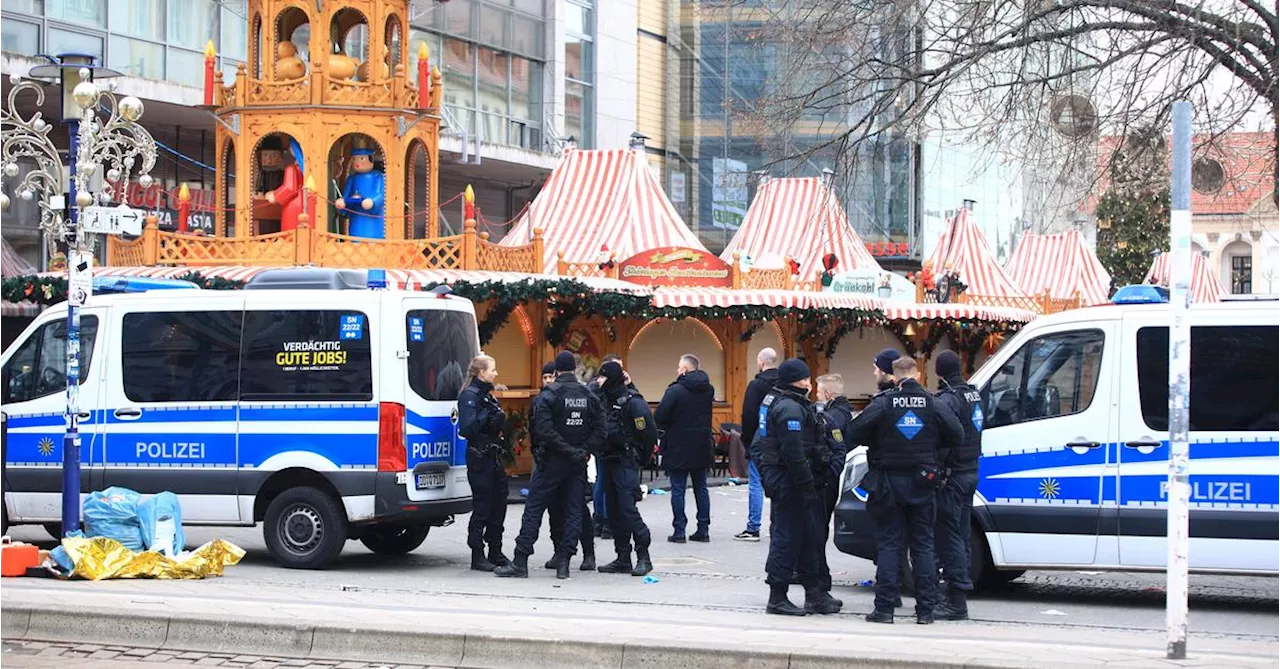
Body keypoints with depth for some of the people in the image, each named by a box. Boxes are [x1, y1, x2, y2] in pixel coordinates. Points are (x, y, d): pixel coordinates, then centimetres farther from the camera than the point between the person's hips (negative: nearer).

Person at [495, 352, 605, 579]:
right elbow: (600, 431, 2)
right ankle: (564, 562, 4)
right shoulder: (589, 396, 6)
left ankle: (520, 562, -2)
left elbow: (544, 431, -18)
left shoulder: (548, 395, -8)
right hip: (578, 466, 4)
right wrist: (584, 451, 1)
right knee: (573, 511, 8)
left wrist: (567, 450, -12)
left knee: (534, 509, 0)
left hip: (552, 462, -4)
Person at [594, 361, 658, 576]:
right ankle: (623, 558, 14)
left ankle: (643, 557, -8)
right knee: (614, 510, 9)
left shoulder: (632, 401, -12)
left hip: (626, 463, -9)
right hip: (610, 461, 9)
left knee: (627, 508, -13)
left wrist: (638, 456, -5)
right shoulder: (605, 399, 11)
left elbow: (648, 432, -12)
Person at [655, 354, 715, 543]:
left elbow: (659, 417, -17)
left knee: (678, 489, -1)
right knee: (701, 488, 12)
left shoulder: (675, 390, -15)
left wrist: (664, 428, 2)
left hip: (679, 447, -6)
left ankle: (679, 530, -2)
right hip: (702, 447, 6)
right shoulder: (708, 390, 6)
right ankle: (703, 529, 13)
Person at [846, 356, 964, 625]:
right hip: (921, 484, 2)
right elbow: (956, 436, -2)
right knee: (923, 545, 8)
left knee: (888, 545, 2)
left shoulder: (883, 404, -9)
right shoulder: (934, 404, -2)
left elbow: (855, 433, -13)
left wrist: (878, 441, 6)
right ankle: (925, 609, 7)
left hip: (888, 482, -2)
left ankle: (884, 608, -1)